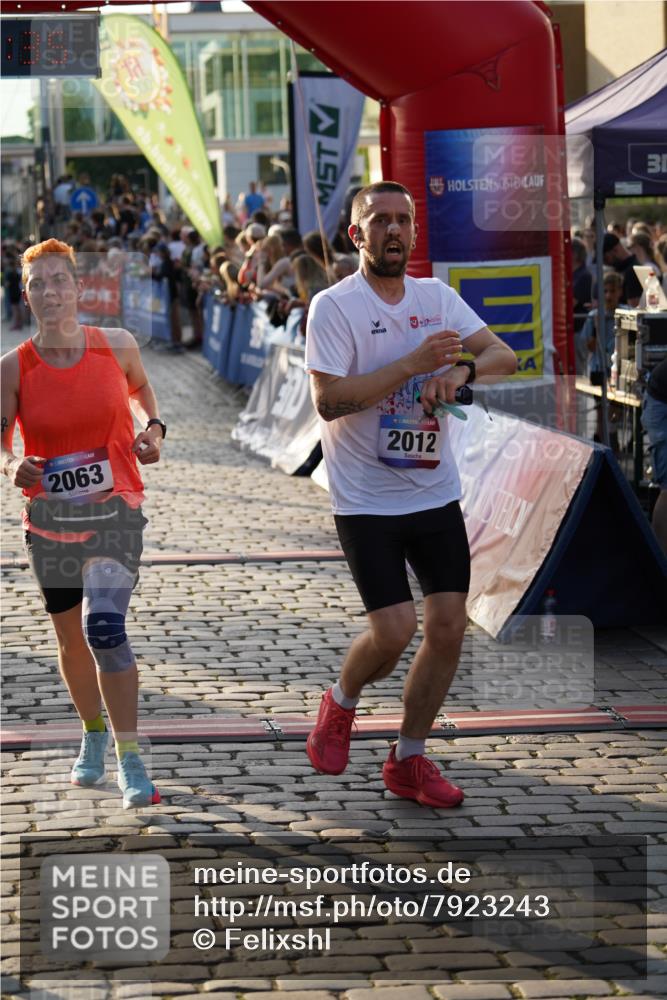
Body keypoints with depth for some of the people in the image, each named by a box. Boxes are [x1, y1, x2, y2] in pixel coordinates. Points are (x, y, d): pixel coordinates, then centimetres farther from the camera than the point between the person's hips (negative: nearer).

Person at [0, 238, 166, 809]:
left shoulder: (117, 347, -4)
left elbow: (140, 387, 18)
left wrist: (154, 428, 0)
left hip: (115, 511, -2)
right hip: (50, 516, 2)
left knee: (104, 625, -20)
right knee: (71, 637, 14)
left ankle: (131, 762, -14)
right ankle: (93, 738, 38)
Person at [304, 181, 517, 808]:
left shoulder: (437, 298, 7)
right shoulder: (334, 306, -9)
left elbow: (505, 357, 3)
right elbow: (328, 400, -19)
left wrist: (462, 368, -19)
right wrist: (412, 364, -23)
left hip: (436, 495, 5)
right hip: (366, 502, -5)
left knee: (449, 627, 1)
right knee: (393, 633, -13)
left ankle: (408, 760, 18)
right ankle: (339, 705, 21)